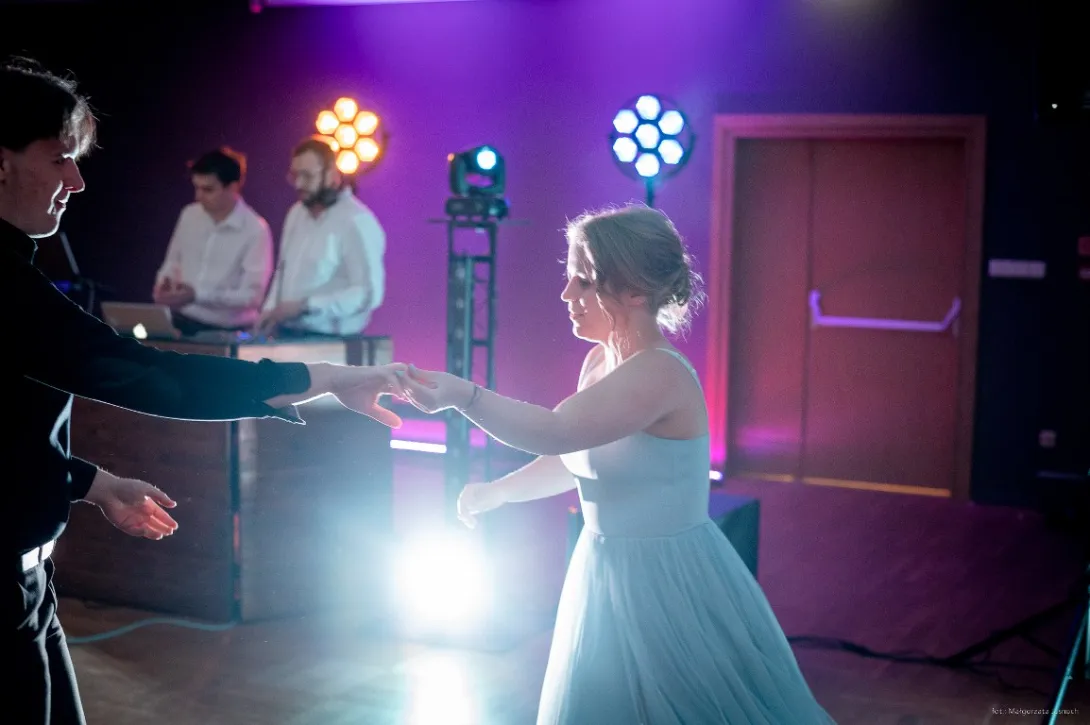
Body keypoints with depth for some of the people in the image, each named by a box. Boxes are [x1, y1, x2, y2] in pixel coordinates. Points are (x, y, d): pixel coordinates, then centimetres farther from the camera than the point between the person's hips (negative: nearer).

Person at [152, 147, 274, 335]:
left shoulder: (255, 230, -11)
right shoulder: (189, 215, 6)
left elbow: (252, 296, -15)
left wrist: (197, 295, -24)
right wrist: (164, 281, -3)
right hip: (182, 323, 4)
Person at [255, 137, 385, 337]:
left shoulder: (357, 222, -13)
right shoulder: (296, 213, 13)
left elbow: (368, 294, -18)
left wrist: (305, 305, -19)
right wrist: (270, 310, 6)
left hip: (331, 341, -7)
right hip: (286, 334, 7)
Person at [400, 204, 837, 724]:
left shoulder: (660, 374, -24)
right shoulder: (600, 361, 4)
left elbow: (555, 432, -36)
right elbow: (573, 458, 18)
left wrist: (462, 394, -43)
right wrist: (497, 491, 11)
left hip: (668, 583, -9)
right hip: (608, 573, 9)